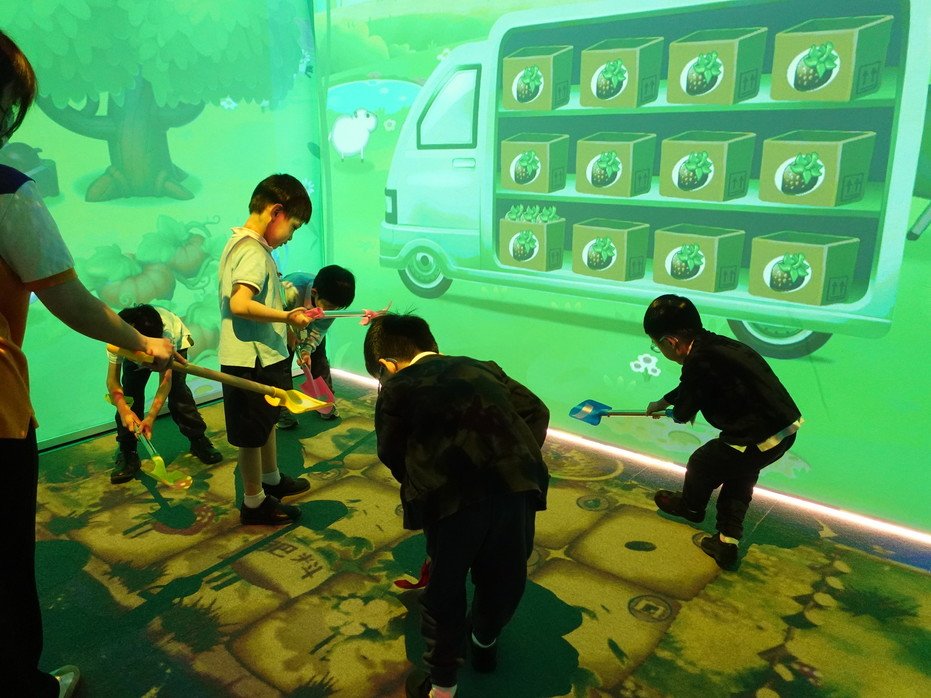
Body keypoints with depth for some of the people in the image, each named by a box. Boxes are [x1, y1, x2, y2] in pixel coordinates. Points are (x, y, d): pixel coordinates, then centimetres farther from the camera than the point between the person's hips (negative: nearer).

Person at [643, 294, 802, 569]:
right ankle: (727, 543, 32)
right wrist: (662, 402, 45)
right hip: (787, 427, 9)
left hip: (758, 440, -9)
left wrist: (678, 410, 15)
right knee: (739, 476, 28)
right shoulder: (717, 344, 9)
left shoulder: (699, 361, -21)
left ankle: (690, 506, 46)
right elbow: (687, 387, 29)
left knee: (701, 463, 16)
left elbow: (683, 414, -11)